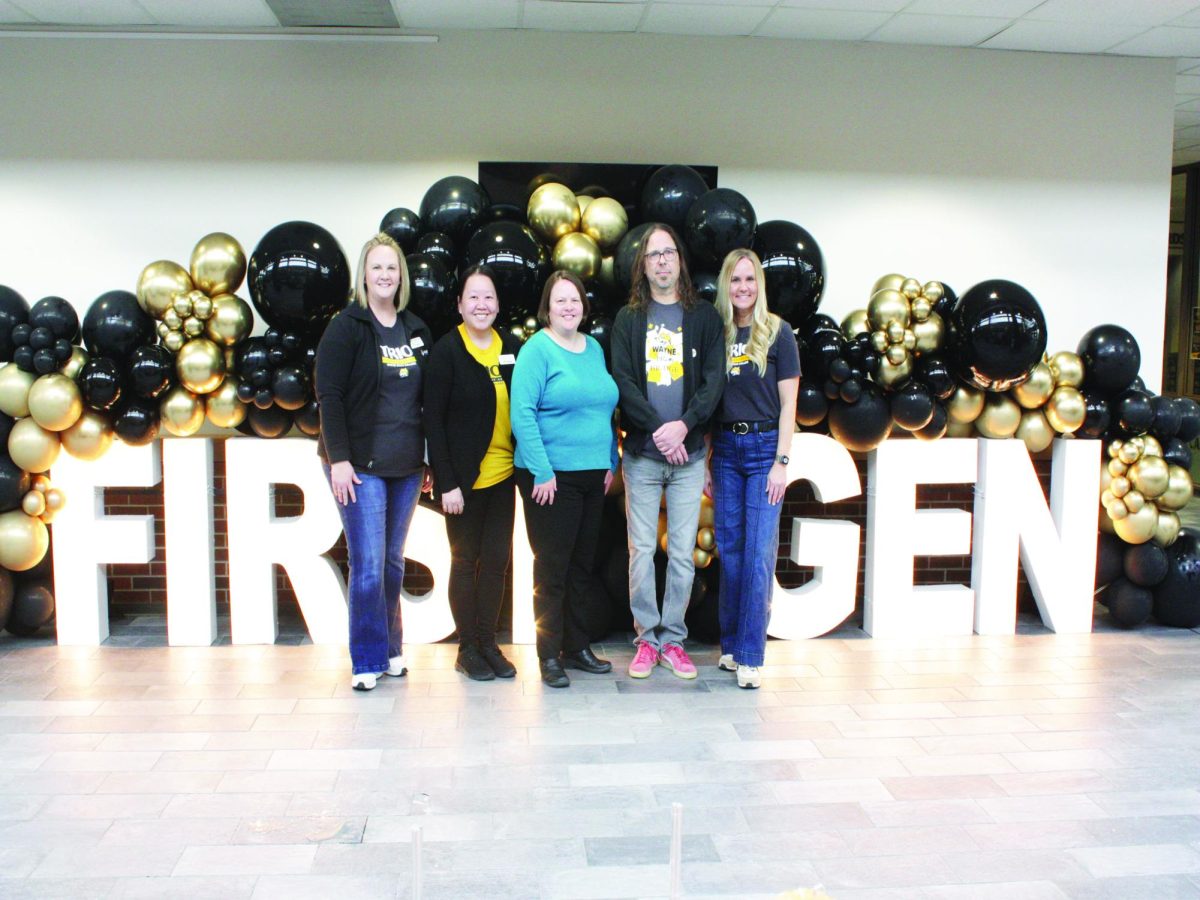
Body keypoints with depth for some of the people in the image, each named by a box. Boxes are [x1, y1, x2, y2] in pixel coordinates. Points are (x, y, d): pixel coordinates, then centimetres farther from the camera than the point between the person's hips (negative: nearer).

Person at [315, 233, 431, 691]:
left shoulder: (416, 330, 12)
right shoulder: (346, 328, -4)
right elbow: (329, 396, -10)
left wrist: (428, 456, 13)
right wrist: (338, 458, -16)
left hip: (406, 466, 5)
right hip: (360, 465, -5)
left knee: (393, 562, 12)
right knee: (368, 564, -5)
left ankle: (391, 649, 25)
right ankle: (368, 661, 6)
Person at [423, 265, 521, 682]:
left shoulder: (512, 347, 5)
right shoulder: (446, 350, -7)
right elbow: (433, 420, -10)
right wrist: (447, 482, -14)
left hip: (502, 475, 4)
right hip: (464, 477, -4)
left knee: (496, 560, 10)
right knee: (466, 561, 5)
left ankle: (489, 643, 22)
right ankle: (467, 649, 17)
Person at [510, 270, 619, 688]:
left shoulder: (594, 349, 13)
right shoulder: (537, 350, -8)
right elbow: (522, 414, -15)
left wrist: (611, 462, 12)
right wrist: (542, 472, -19)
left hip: (592, 475, 7)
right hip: (551, 477, -7)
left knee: (582, 564, 13)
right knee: (552, 567, -1)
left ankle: (577, 648, 24)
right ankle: (549, 656, 9)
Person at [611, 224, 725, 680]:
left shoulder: (704, 316, 8)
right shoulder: (628, 318, 7)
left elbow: (714, 378, 0)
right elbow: (622, 380, -3)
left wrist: (684, 424, -15)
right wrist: (657, 429, -14)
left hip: (688, 453, 1)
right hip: (641, 453, 0)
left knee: (683, 553, 4)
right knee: (642, 550, 3)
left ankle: (673, 639, 15)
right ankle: (647, 638, 14)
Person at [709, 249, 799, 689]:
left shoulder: (777, 332, -1)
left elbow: (788, 404, -3)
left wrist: (781, 461, -10)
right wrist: (705, 459, 6)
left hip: (764, 446, -3)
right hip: (725, 448, 3)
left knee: (759, 552, -6)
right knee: (729, 548, 8)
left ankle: (751, 656, 0)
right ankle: (731, 644, 19)